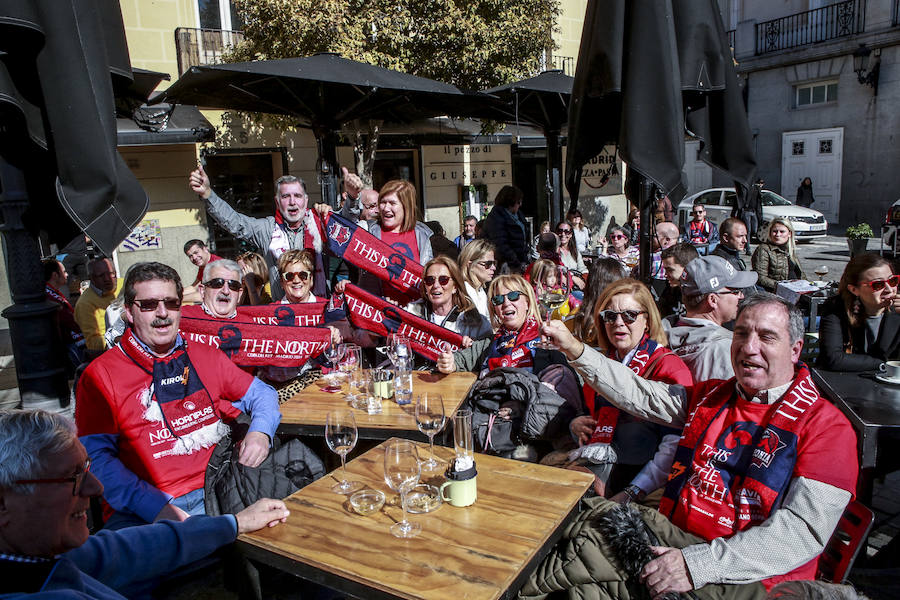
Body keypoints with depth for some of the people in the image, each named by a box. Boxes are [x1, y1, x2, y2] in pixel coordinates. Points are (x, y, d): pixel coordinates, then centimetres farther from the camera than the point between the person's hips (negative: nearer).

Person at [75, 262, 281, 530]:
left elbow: (262, 393, 22)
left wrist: (260, 431, -2)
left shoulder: (206, 357, 14)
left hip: (215, 494, 3)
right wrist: (157, 506, -18)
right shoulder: (99, 375, 3)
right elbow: (97, 457, -5)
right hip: (144, 510, -3)